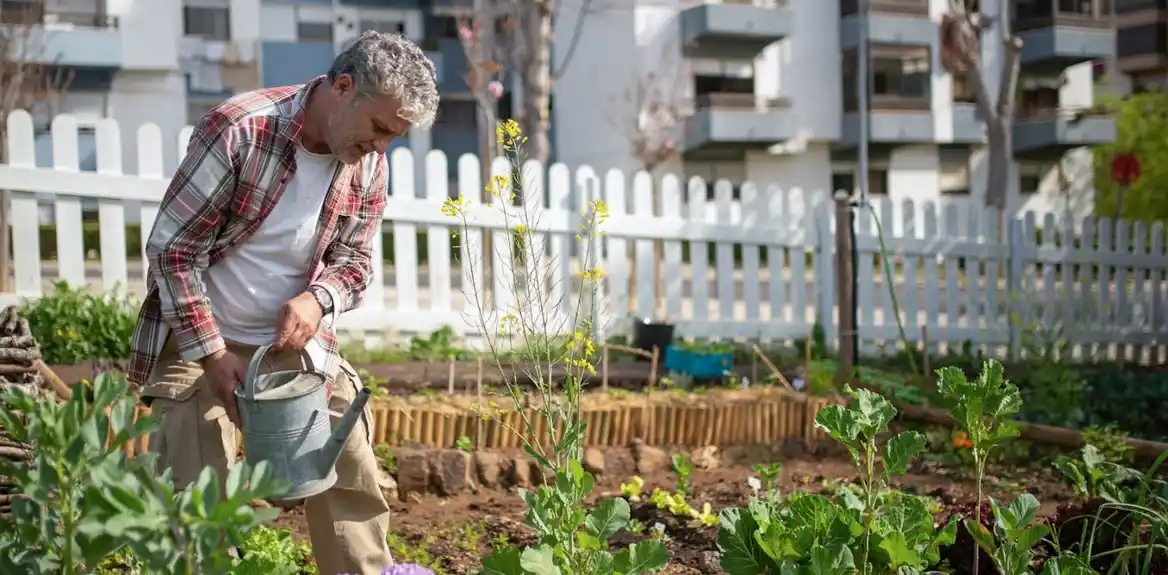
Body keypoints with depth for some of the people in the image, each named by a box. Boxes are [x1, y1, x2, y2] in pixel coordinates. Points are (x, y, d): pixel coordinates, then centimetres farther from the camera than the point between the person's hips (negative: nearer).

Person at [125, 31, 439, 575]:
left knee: (351, 470, 4)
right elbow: (172, 248, -18)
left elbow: (355, 260, 6)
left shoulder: (368, 163, -5)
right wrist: (212, 354, -19)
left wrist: (318, 299, -17)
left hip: (294, 338, 5)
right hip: (197, 337, -5)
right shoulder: (239, 131, -23)